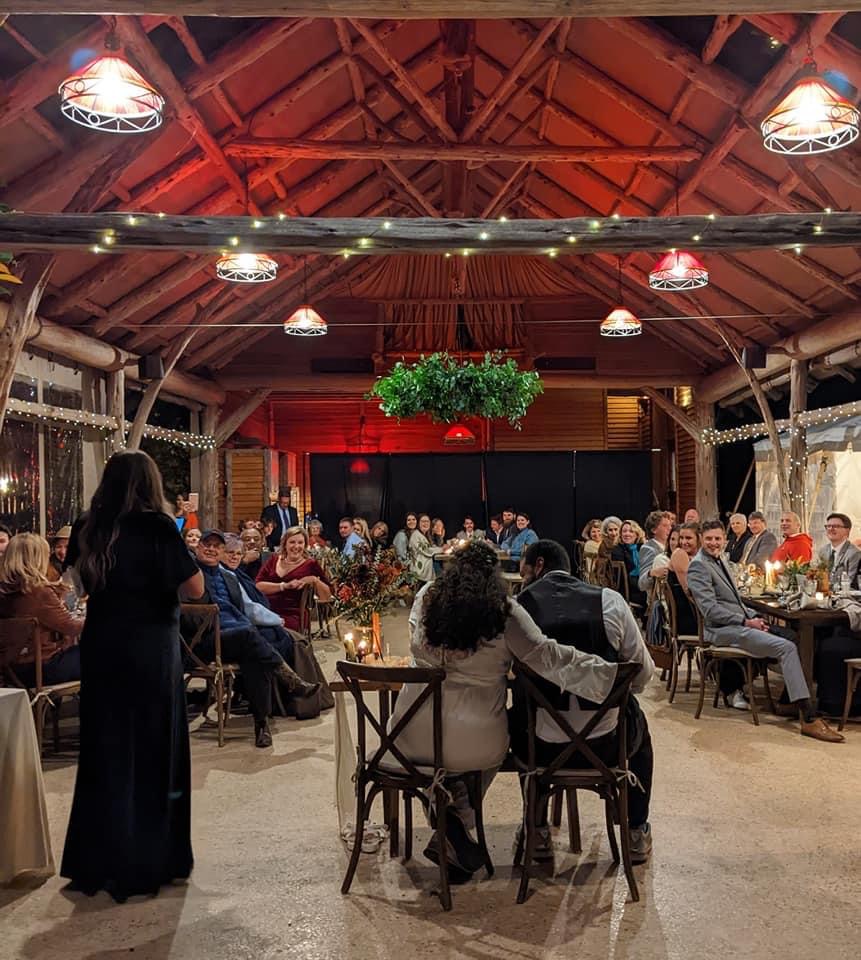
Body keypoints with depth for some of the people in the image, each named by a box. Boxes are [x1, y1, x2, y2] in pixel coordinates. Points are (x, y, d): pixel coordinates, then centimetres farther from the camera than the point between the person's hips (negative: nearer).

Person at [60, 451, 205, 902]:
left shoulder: (86, 528, 0)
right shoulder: (157, 527, -15)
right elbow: (195, 588, -14)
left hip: (100, 646, 5)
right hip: (151, 649, -5)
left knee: (104, 750, 15)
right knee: (151, 751, 8)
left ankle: (95, 861, 27)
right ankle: (147, 861, 18)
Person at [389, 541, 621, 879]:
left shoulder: (425, 597, -3)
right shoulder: (505, 614, -13)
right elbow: (548, 658, -18)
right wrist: (609, 673, -13)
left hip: (414, 740, 2)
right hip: (474, 746, -2)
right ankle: (458, 819, 16)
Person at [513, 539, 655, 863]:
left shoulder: (517, 606, -7)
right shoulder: (610, 601, -6)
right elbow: (644, 672, 1)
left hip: (543, 747, 0)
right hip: (608, 744, 1)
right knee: (637, 724, 35)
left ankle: (538, 831, 38)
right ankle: (637, 833, 37)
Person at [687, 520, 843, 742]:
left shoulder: (718, 560, 18)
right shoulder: (698, 566, -11)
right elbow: (710, 610, -18)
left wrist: (753, 616, 7)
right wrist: (746, 621, -14)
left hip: (736, 623, 9)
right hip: (722, 630, -9)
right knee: (787, 647, -20)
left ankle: (791, 699, -1)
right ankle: (809, 719, -21)